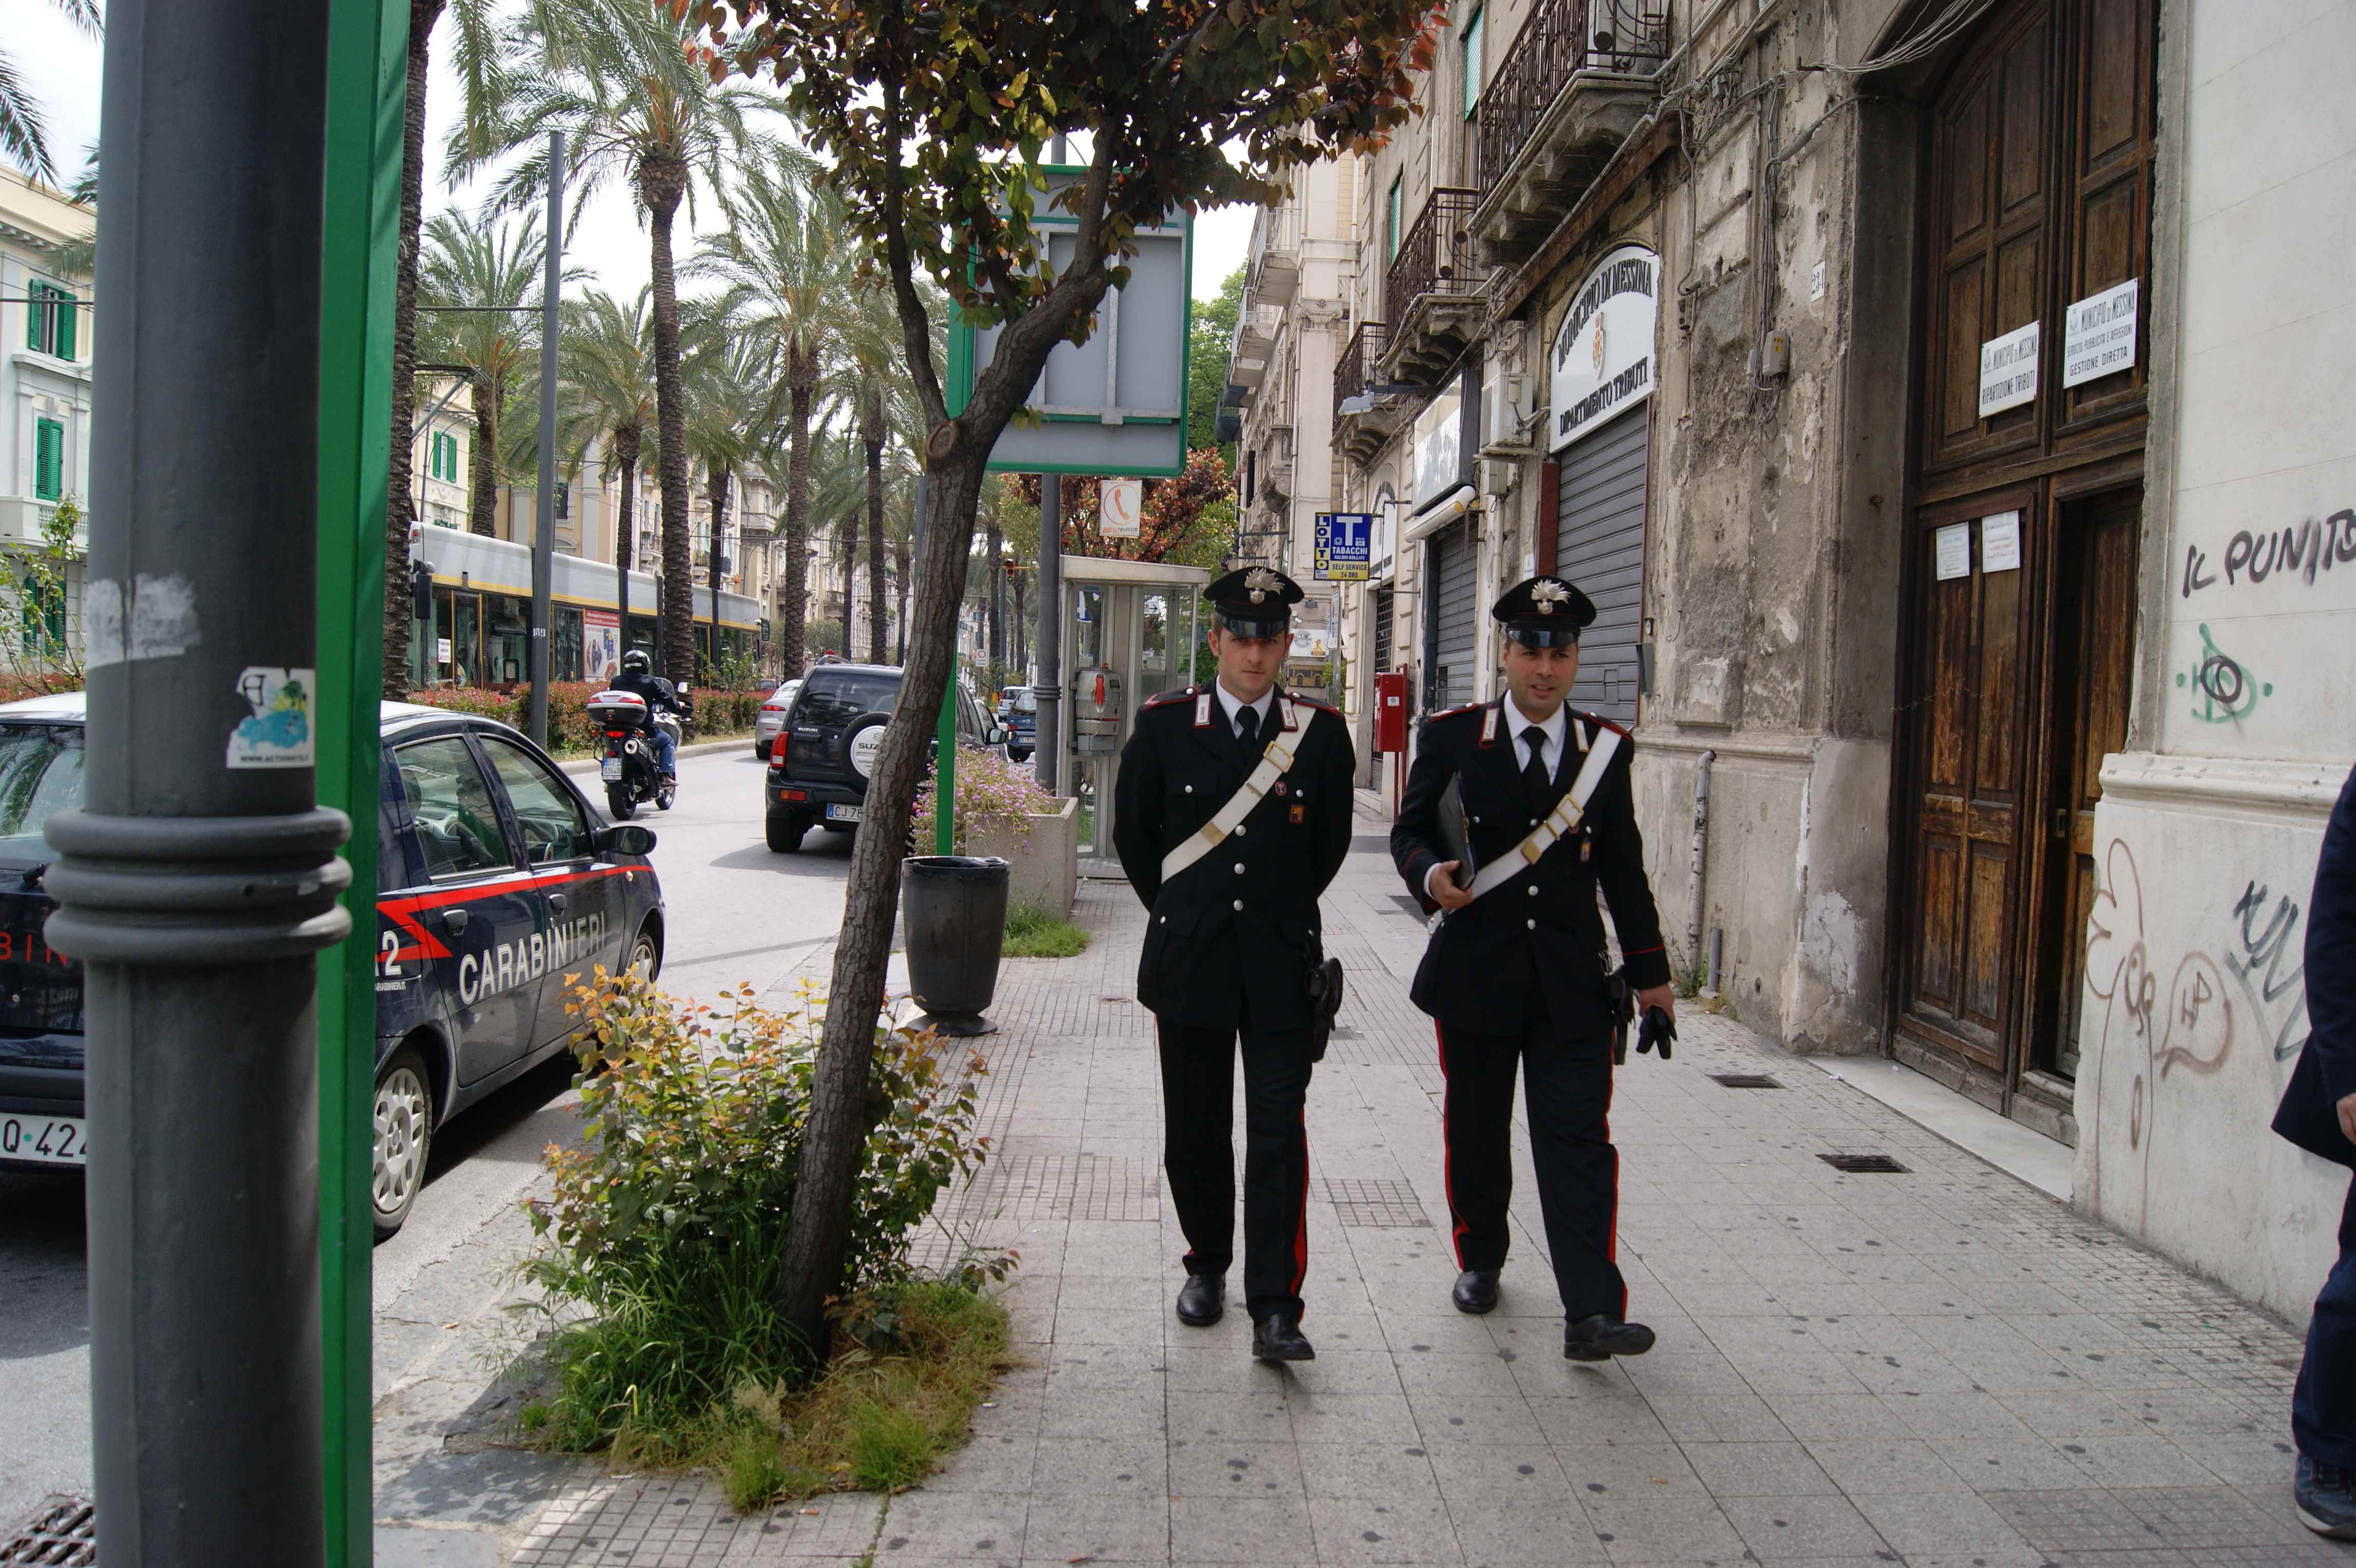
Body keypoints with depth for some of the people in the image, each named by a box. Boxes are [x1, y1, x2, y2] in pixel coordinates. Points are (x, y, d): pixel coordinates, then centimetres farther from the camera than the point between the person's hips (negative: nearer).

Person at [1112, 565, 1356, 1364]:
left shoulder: (1321, 732, 0)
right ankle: (1207, 1266, 33)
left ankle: (1274, 1309, 0)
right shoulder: (1164, 725, 0)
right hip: (1189, 961, 1)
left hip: (1281, 966, -1)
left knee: (1278, 1135, -5)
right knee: (1195, 1132, 12)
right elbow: (1133, 832, 11)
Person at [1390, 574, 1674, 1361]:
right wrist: (1430, 875, -19)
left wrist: (1649, 971, 10)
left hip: (1572, 979, 0)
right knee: (1476, 1132, 14)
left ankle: (1592, 1312, -6)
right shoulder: (1453, 736, 0)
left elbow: (1623, 868, 9)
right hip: (1476, 969, 0)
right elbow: (1408, 832, 4)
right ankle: (1480, 1262, 36)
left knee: (1578, 1139, -6)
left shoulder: (1606, 747, 4)